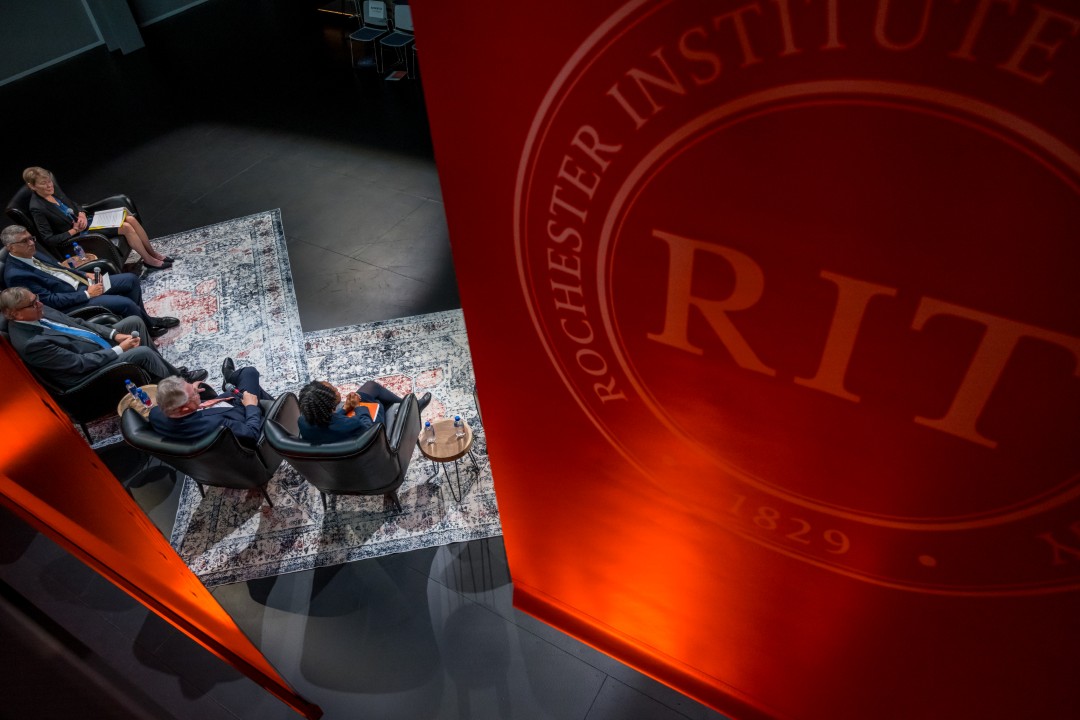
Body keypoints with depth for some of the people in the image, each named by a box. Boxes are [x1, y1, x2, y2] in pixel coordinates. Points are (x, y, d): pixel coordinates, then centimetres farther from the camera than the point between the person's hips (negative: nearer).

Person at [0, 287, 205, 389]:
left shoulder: (39, 313, -2)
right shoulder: (30, 344, -28)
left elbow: (77, 323, 7)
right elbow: (80, 364, -26)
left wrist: (115, 335, -4)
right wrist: (119, 349, -19)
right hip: (89, 370, -10)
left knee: (135, 321, 6)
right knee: (143, 353, -22)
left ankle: (161, 369, 17)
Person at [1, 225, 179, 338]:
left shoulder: (33, 253, 7)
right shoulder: (15, 275, -20)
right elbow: (51, 300, -22)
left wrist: (86, 277, 3)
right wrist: (87, 294, -20)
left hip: (81, 283, 9)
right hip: (71, 301, -9)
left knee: (131, 280, 6)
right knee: (125, 303, -22)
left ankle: (144, 319, 20)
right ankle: (147, 329, 6)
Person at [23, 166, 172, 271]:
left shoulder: (54, 189, 1)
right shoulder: (37, 209, -18)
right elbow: (49, 240, -17)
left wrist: (82, 215, -3)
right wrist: (74, 231, -17)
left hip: (83, 221, 7)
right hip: (78, 235, -7)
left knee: (131, 219, -10)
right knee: (126, 228, -21)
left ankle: (153, 253, 1)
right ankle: (149, 261, -7)